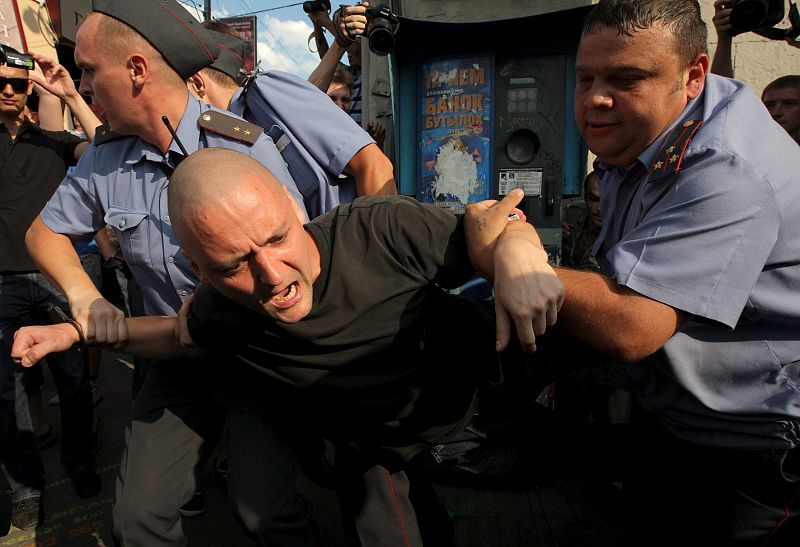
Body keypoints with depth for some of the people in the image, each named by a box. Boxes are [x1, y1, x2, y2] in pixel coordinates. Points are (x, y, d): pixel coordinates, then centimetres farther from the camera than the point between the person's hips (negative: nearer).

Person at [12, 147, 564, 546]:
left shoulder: (384, 230, -35)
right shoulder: (224, 309, -22)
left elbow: (476, 229, -22)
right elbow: (182, 333, 2)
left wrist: (518, 247, -45)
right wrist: (77, 331, -5)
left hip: (460, 385, 1)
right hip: (374, 449, 0)